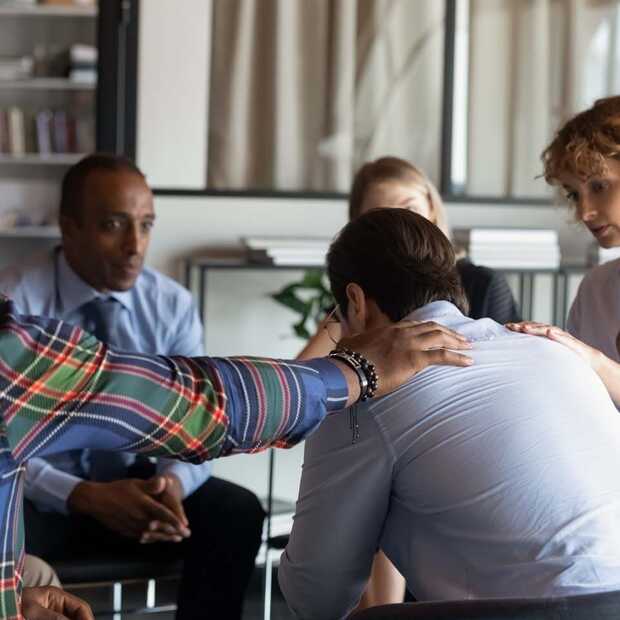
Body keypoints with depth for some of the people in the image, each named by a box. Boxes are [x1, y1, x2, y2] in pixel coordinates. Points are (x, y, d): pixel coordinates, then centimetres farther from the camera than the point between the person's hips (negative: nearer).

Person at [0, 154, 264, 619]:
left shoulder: (174, 306, -4)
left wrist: (173, 481, -27)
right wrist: (86, 496, -32)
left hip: (134, 486, 4)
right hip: (38, 499, -3)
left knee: (237, 514, -22)